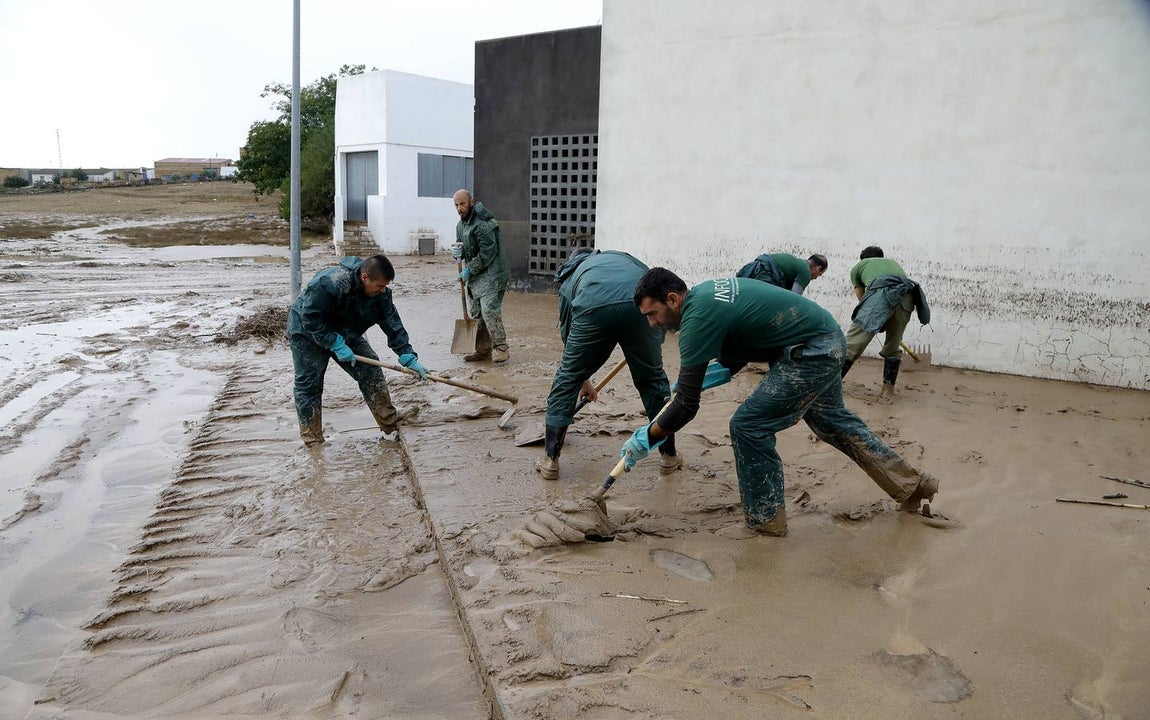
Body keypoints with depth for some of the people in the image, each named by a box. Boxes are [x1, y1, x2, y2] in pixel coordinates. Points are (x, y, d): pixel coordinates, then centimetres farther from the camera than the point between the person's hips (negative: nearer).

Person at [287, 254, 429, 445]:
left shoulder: (380, 293, -16)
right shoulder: (329, 283, -36)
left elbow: (393, 325, -11)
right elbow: (310, 318, -32)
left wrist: (409, 357, -16)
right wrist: (336, 344, -33)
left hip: (345, 333, 6)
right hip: (308, 332, -6)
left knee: (370, 369, -3)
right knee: (309, 385, -3)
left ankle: (391, 426, 3)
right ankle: (312, 441, 7)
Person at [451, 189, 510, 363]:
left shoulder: (483, 223, -16)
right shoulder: (461, 224, 14)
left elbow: (488, 252, -20)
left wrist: (469, 270, -16)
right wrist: (458, 252, 0)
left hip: (490, 275, -9)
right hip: (474, 275, 10)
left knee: (489, 311, -16)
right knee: (475, 313, 10)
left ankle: (500, 347, -7)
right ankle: (483, 350, 17)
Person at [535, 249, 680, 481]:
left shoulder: (570, 277, 38)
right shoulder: (625, 258, 41)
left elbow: (569, 335, 44)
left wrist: (584, 383, 56)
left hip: (593, 309, -1)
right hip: (641, 306, 1)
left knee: (568, 378, 18)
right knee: (653, 379, 20)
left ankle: (550, 460, 22)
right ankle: (669, 457, 29)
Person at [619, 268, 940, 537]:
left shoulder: (698, 319, -22)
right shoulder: (704, 293, 5)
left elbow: (686, 405, -21)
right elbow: (735, 358, 18)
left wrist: (646, 439, -11)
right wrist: (695, 377, 9)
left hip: (812, 353, -10)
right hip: (828, 339, 10)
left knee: (748, 426, -8)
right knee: (832, 420, 26)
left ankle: (765, 520, 8)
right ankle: (912, 484, 42)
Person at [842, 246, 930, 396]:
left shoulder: (858, 266, 32)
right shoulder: (893, 262, 43)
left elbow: (861, 298, 33)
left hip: (882, 293, -4)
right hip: (907, 297, 4)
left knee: (853, 342, -4)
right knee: (893, 346, 21)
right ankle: (888, 389, 26)